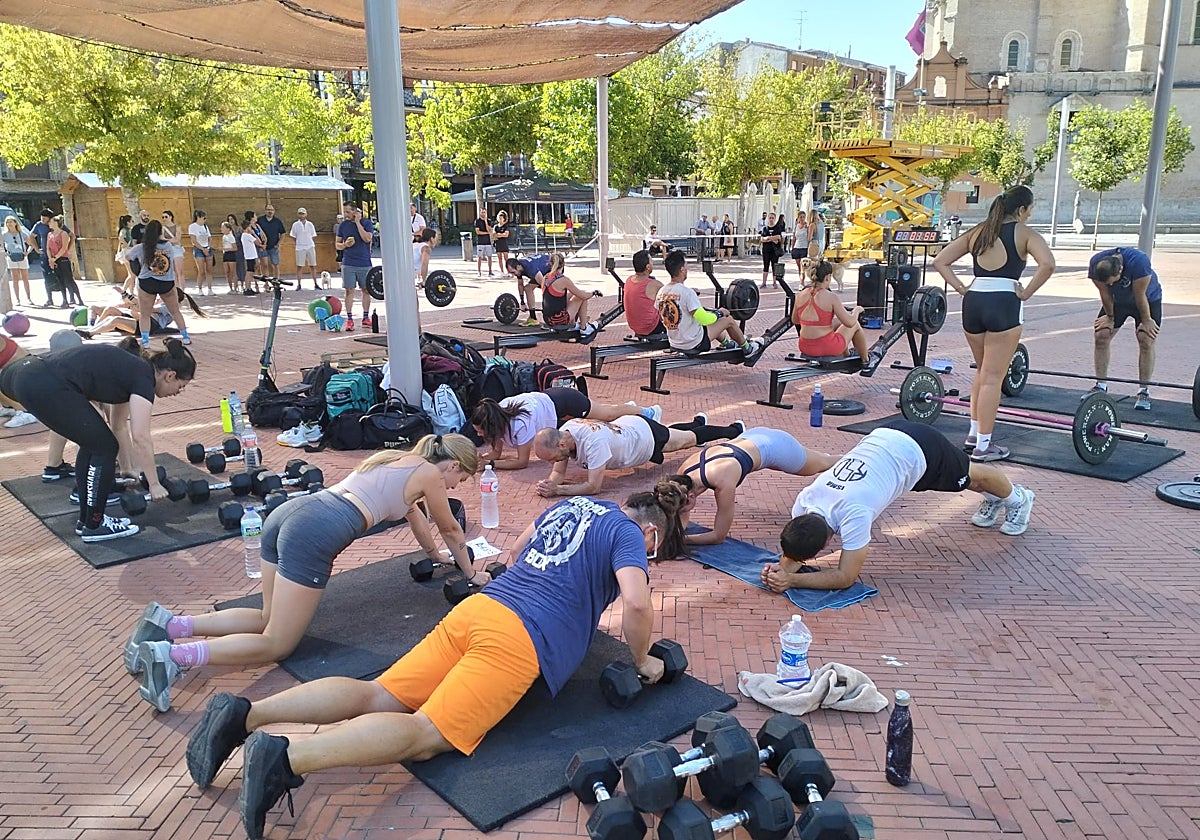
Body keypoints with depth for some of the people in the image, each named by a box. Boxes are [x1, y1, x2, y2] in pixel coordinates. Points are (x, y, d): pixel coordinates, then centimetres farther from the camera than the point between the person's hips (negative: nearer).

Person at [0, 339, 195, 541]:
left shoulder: (131, 369, 22)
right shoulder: (143, 378, -4)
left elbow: (119, 423, 29)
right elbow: (141, 438, -10)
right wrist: (154, 485, -2)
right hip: (46, 386, -9)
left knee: (92, 443, 18)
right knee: (103, 447, 3)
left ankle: (87, 518, 26)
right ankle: (94, 526, 14)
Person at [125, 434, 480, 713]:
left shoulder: (396, 458, 30)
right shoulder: (429, 473, 8)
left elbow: (413, 512, 45)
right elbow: (450, 530, 21)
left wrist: (436, 557, 57)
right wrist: (470, 572, 37)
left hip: (288, 512, 9)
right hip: (316, 533, -9)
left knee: (270, 619, 19)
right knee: (276, 644, -2)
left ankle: (169, 624, 5)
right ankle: (174, 655, -18)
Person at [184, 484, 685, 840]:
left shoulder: (572, 504, 27)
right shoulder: (627, 534, 5)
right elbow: (636, 604, -11)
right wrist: (642, 662, 7)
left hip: (478, 606, 8)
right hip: (522, 640, -8)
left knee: (378, 696, 1)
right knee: (425, 734, -15)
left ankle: (245, 713, -12)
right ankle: (288, 756, -34)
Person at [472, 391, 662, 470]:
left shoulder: (520, 423, -41)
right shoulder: (496, 417, -21)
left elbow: (522, 461, -34)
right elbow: (496, 452, -10)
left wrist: (491, 464, -39)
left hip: (564, 402, -6)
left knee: (609, 414, 19)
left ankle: (648, 411, 46)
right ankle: (630, 406, 60)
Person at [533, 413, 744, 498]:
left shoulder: (593, 442, -48)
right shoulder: (561, 434, -25)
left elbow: (593, 486, -46)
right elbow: (559, 472, -17)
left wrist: (556, 490, -49)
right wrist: (549, 483, -39)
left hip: (648, 435, -6)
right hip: (627, 426, 6)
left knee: (691, 438, 22)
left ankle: (735, 429, 48)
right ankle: (698, 422, 67)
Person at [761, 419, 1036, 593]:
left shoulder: (853, 515, -40)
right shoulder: (805, 500, -23)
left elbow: (845, 576, -35)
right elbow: (796, 549, -10)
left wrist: (791, 580, -42)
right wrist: (783, 568, -31)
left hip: (917, 449, -5)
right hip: (884, 437, 5)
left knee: (970, 475, 25)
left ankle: (1017, 497, 55)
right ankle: (993, 497, 62)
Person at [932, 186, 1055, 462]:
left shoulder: (977, 231, 15)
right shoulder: (1024, 233, 0)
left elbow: (940, 261, 12)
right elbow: (1047, 264, -18)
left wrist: (961, 288, 8)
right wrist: (1026, 293, -8)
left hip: (973, 302, 5)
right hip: (1004, 304, -5)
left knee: (982, 371, 23)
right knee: (992, 378, -1)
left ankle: (974, 433, 28)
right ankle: (983, 446, 1)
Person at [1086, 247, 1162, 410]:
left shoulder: (1138, 262, -40)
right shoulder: (1095, 265, -29)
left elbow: (1140, 296, -29)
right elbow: (1105, 293, -15)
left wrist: (1146, 321, -18)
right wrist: (1110, 317, -6)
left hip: (1148, 299, -3)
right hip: (1117, 301, 3)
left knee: (1146, 341, -13)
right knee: (1101, 336, -8)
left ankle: (1144, 391, -5)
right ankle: (1101, 386, 3)